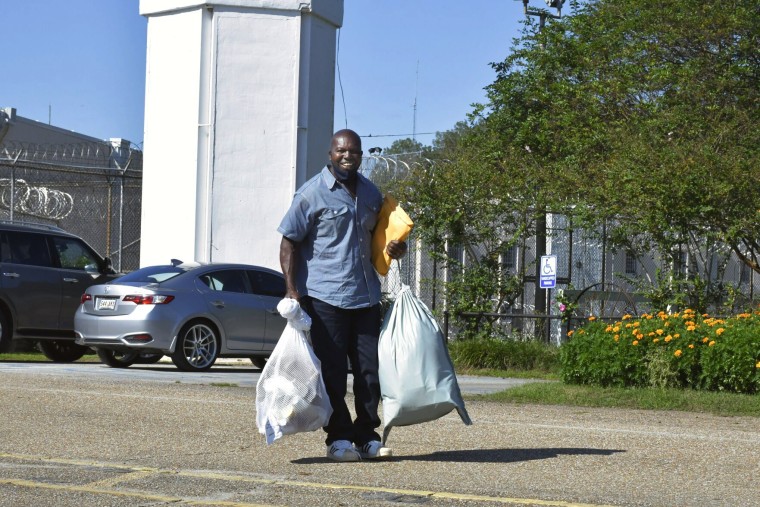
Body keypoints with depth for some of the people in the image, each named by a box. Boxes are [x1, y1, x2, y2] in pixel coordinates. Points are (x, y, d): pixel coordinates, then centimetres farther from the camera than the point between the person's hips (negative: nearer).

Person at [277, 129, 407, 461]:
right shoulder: (312, 193, -6)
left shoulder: (371, 193, 12)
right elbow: (289, 243, -6)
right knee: (332, 372, -1)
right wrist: (292, 290, -14)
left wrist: (395, 248, 4)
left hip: (366, 296, 6)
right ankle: (338, 439, 7)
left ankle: (367, 437, 16)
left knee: (370, 369, 6)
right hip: (325, 297, -5)